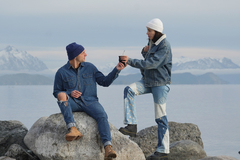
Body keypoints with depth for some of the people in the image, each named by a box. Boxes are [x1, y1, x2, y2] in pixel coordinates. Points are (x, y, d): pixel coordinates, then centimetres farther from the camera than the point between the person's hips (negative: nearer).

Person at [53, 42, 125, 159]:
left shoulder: (89, 67, 10)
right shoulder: (61, 72, 3)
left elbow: (105, 82, 9)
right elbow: (56, 92, 7)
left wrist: (116, 70, -4)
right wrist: (70, 93, -12)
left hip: (90, 102, 1)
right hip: (72, 103, -1)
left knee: (102, 115, -31)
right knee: (62, 95, -34)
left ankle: (108, 149, -46)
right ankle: (73, 130, -47)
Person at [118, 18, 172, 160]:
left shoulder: (164, 46, -17)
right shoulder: (152, 42, 11)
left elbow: (152, 63, -24)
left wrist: (130, 61, -25)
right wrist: (144, 51, -1)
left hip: (161, 83, -8)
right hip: (148, 81, 8)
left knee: (161, 117, -6)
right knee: (129, 90, -15)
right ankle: (132, 126, -16)